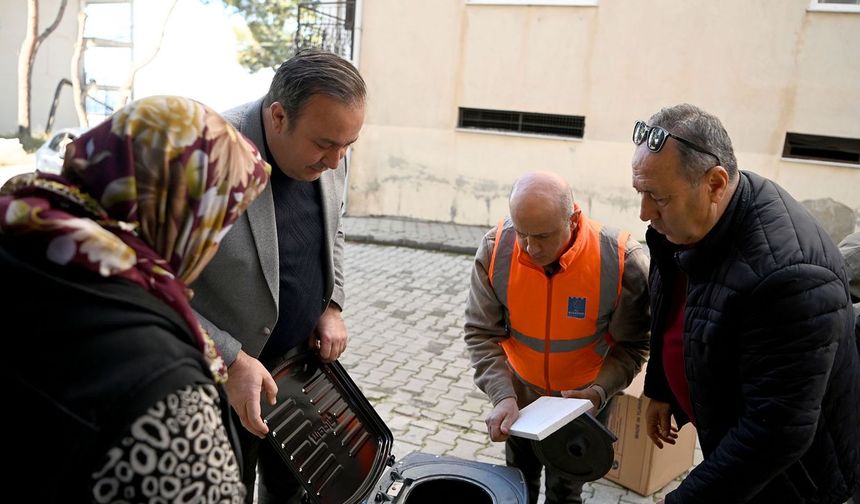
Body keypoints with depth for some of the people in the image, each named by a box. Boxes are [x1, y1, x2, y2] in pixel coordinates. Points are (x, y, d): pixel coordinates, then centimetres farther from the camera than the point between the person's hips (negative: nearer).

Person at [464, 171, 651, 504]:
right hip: (520, 391, 2)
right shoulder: (495, 249, -25)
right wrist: (503, 396, -30)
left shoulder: (622, 261, -29)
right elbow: (481, 333, -18)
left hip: (583, 398, -2)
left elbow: (631, 345, -16)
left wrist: (598, 393, -30)